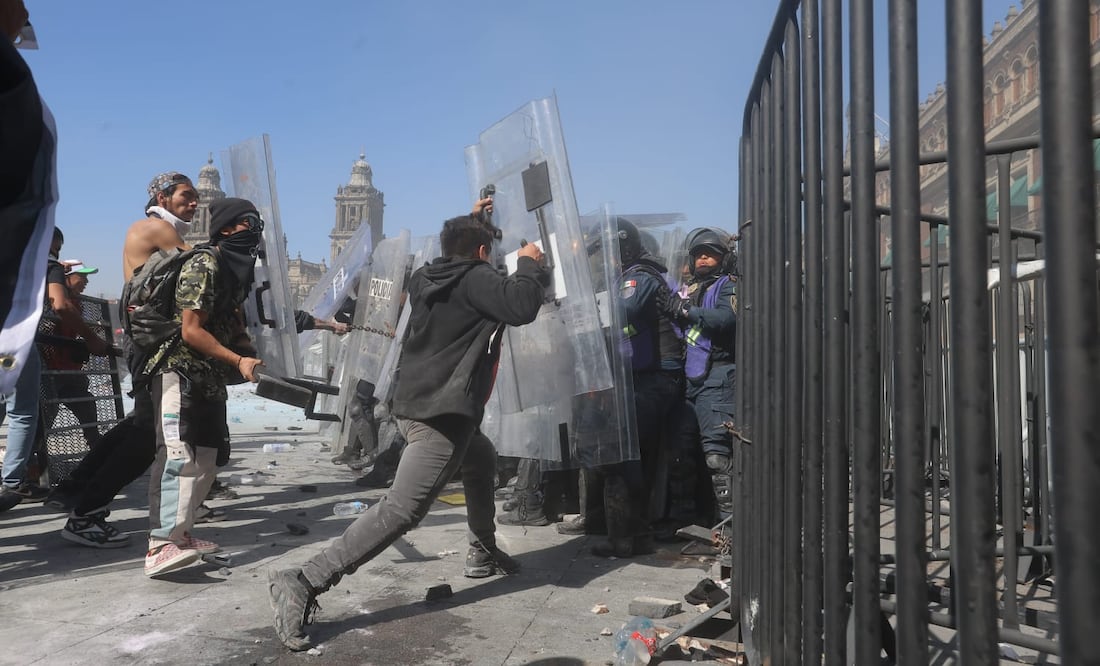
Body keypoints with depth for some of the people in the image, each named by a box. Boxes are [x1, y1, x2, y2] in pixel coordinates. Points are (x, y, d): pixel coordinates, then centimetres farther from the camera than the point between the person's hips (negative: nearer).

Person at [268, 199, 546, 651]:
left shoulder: (427, 277, 15)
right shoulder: (475, 278, -9)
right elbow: (522, 307, -22)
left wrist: (470, 220, 44)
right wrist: (529, 265, -4)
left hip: (417, 406, 10)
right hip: (442, 415, -10)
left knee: (483, 462, 32)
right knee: (400, 511, -14)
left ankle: (483, 553, 40)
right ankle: (303, 583, -19)